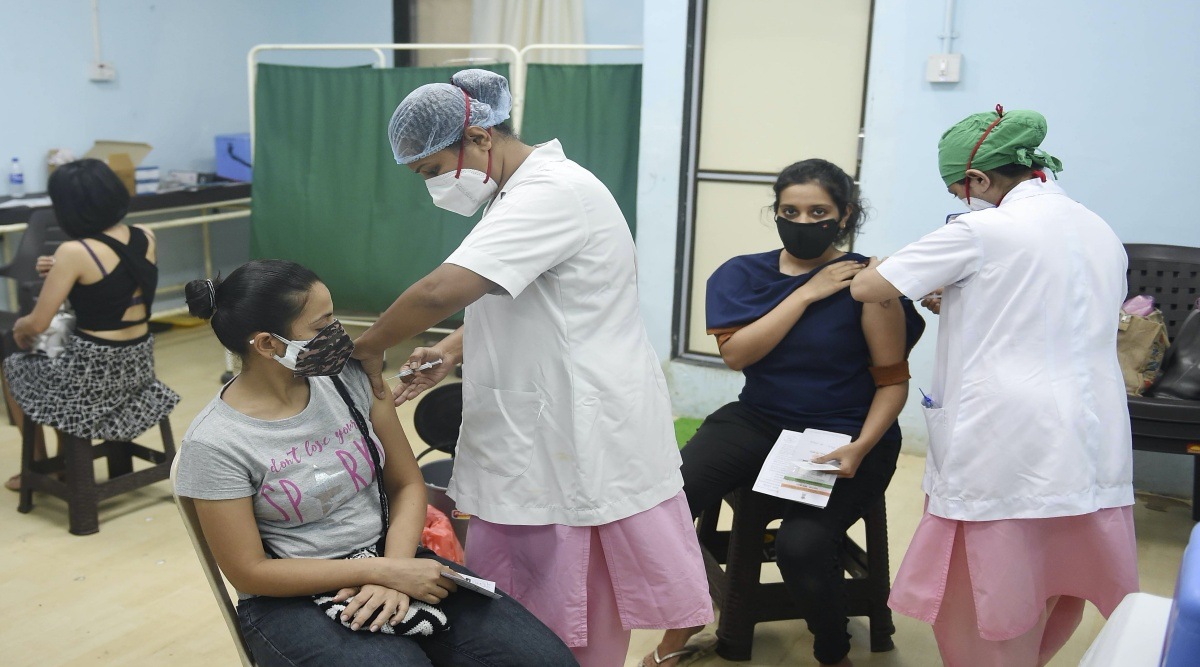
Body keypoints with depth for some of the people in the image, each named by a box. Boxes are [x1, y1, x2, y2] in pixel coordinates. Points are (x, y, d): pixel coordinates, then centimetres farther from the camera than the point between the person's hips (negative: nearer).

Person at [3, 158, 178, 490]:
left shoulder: (74, 252, -20)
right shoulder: (147, 238, -2)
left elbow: (37, 325, -14)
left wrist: (18, 327, 8)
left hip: (93, 370, -6)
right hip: (139, 364, 6)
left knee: (14, 369, 26)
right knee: (59, 356, 36)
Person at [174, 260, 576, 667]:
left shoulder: (351, 377, -3)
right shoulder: (214, 444, -14)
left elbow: (408, 484, 3)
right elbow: (250, 572, -11)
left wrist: (394, 570, -15)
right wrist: (382, 571, -18)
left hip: (386, 556, 4)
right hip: (294, 599, -4)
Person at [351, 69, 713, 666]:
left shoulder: (552, 192, -20)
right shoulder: (521, 194, 14)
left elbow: (442, 290, -30)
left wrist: (367, 348, -13)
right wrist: (456, 348, 6)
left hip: (581, 439, -10)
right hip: (541, 432, 10)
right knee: (508, 603, 13)